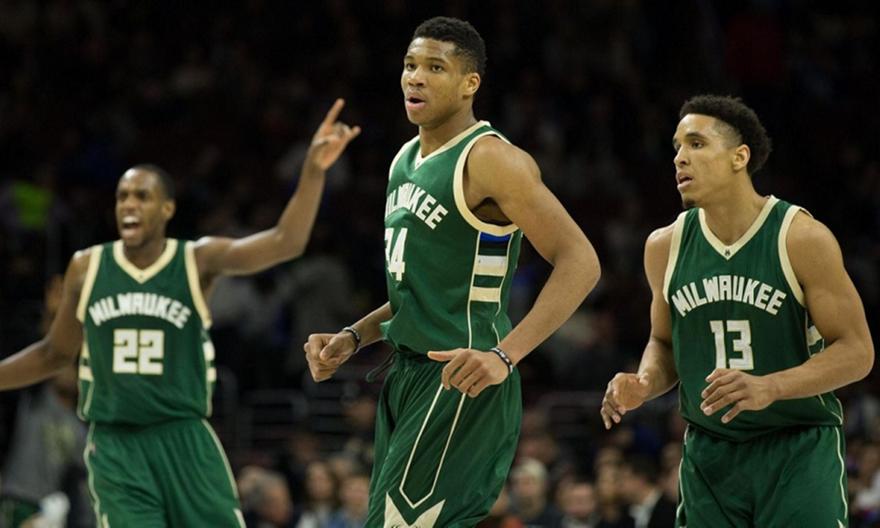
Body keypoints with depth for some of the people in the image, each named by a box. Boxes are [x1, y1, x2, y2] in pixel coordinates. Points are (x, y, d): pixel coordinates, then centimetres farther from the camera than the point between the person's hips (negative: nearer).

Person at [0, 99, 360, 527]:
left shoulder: (198, 261, -4)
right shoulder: (86, 268, 3)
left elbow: (285, 242, -19)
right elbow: (55, 353, 17)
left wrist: (313, 171, -32)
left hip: (184, 440, 0)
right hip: (115, 445, 1)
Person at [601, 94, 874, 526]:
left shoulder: (803, 239, -11)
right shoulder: (665, 247, 3)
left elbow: (856, 351, -11)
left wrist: (769, 386, -26)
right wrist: (644, 385, -6)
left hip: (799, 451, -4)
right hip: (708, 456, 4)